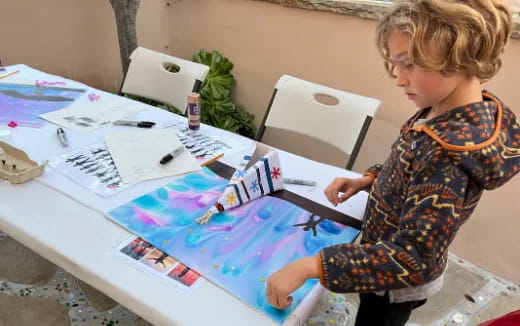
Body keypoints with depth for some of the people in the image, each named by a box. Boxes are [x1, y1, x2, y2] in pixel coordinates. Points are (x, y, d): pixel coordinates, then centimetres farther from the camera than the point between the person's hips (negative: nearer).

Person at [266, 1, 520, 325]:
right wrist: (369, 180, -6)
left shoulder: (451, 149, -36)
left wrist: (310, 266, -41)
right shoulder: (457, 113, -9)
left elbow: (415, 259, -38)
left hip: (399, 283, -7)